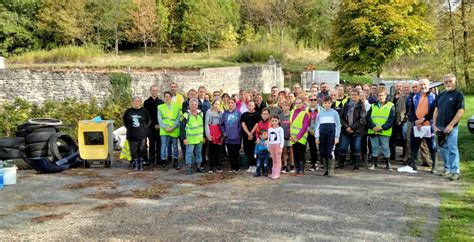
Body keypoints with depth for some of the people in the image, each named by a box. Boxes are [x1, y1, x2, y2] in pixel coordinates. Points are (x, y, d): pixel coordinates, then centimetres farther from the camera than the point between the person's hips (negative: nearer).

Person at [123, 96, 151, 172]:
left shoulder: (144, 111, 0)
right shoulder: (128, 111, 3)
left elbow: (149, 120, 12)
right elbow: (124, 121, 19)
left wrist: (145, 127, 3)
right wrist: (128, 127, 9)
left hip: (142, 135, -1)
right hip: (132, 135, 1)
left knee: (142, 150, -1)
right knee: (133, 151, 3)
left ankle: (141, 165, 11)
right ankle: (135, 165, 16)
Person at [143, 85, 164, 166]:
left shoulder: (161, 102, 13)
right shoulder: (147, 102, 4)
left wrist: (160, 124, -2)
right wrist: (153, 125, -8)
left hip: (160, 127, 2)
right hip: (151, 127, -2)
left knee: (159, 144, 3)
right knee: (152, 144, 0)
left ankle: (159, 160, 11)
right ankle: (151, 161, 6)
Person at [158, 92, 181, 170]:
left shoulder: (176, 106, 7)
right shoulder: (160, 107, 7)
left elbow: (178, 118, 1)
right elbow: (159, 119, 1)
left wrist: (173, 127, -12)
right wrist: (165, 127, -12)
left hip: (174, 130, 1)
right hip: (164, 130, -1)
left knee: (175, 147, 8)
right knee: (164, 147, -3)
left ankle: (175, 162, 19)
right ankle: (164, 163, 6)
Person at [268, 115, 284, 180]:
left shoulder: (280, 129, -6)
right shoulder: (269, 129, 11)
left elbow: (282, 139, -8)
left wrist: (281, 147, -13)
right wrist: (268, 147, 13)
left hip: (278, 145, -6)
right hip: (271, 145, 6)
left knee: (278, 159, -4)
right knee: (274, 160, 11)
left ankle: (277, 174, -4)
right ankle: (273, 173, 14)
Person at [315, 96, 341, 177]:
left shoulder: (334, 113, 4)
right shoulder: (320, 113, 11)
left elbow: (338, 125, 3)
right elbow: (317, 125, 13)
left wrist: (337, 137, -4)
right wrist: (317, 137, 7)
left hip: (331, 134, -3)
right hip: (322, 135, 3)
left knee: (330, 152, -9)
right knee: (322, 152, 3)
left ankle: (331, 170, -1)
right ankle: (326, 169, 15)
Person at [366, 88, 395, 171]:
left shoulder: (391, 106, 2)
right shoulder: (373, 106, 13)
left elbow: (391, 119, -5)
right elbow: (368, 117, 5)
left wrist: (382, 127, -15)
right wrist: (373, 127, -11)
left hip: (384, 132, -3)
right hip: (373, 131, 3)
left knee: (385, 147, 0)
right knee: (374, 147, 7)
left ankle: (388, 164, 10)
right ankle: (374, 164, 15)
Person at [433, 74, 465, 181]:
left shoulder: (458, 95, -4)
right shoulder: (441, 95, 14)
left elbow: (461, 111, -12)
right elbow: (436, 110, 15)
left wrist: (450, 125, -17)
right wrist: (434, 125, 4)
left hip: (451, 127, -6)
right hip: (440, 127, 6)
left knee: (452, 149, -8)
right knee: (443, 149, 13)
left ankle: (455, 172, -5)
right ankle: (447, 169, 24)